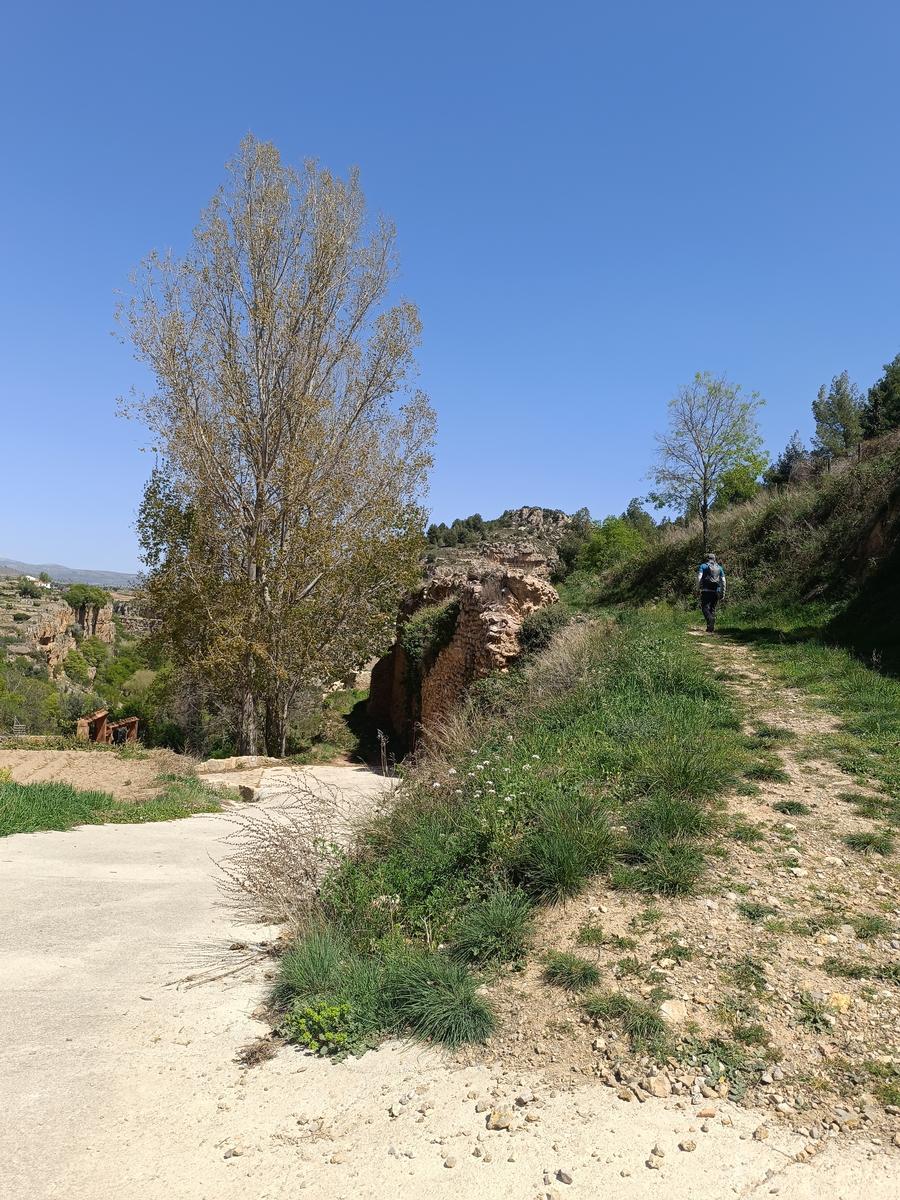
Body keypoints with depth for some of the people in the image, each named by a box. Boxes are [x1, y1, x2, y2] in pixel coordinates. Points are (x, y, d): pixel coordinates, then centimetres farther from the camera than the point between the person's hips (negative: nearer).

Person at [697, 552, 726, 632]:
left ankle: (710, 620, -29)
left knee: (705, 607, -4)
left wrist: (700, 587, -1)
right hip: (716, 591, 4)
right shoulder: (719, 567, 17)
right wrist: (723, 592, 11)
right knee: (712, 608, 11)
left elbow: (699, 577, -9)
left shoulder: (703, 566, 7)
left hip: (706, 590, -4)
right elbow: (723, 580, 10)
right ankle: (712, 628, 10)